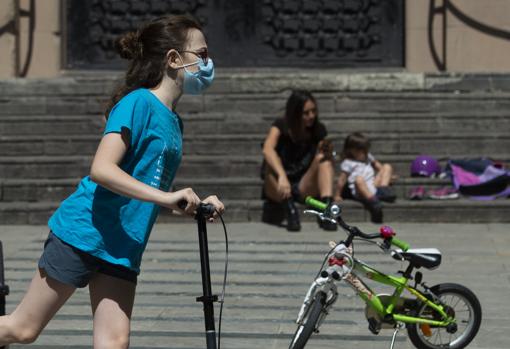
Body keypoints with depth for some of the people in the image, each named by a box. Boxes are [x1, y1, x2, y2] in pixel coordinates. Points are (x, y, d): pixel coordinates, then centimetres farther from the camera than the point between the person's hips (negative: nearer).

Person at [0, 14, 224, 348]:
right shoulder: (138, 102, -13)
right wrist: (165, 197, -30)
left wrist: (195, 205, 3)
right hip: (82, 236, -8)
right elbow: (101, 169, -25)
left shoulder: (173, 121, 13)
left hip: (122, 249, 8)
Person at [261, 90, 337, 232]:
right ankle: (289, 209, -42)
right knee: (273, 163, -31)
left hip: (305, 188, 3)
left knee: (324, 158, -21)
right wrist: (282, 176, -49)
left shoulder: (318, 130, -1)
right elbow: (267, 149, -32)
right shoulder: (281, 126, -11)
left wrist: (327, 151, -27)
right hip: (277, 190, -2)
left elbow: (328, 165, -3)